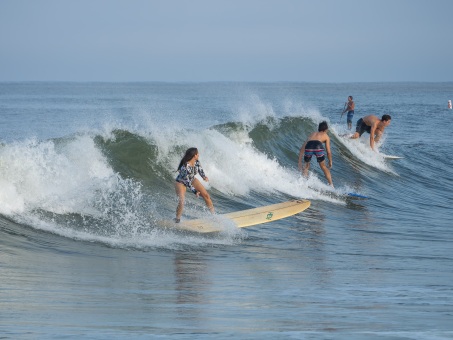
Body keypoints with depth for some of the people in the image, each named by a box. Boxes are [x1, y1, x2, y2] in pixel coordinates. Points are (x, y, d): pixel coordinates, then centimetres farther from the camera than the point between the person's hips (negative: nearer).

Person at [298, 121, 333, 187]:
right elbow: (328, 152, 24)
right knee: (323, 167, 20)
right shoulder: (325, 136, 31)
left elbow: (302, 149, 33)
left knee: (306, 166, 26)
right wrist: (330, 162, 39)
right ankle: (331, 185, 19)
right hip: (318, 147, -2)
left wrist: (300, 162, 36)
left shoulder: (312, 134, 38)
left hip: (308, 147, 2)